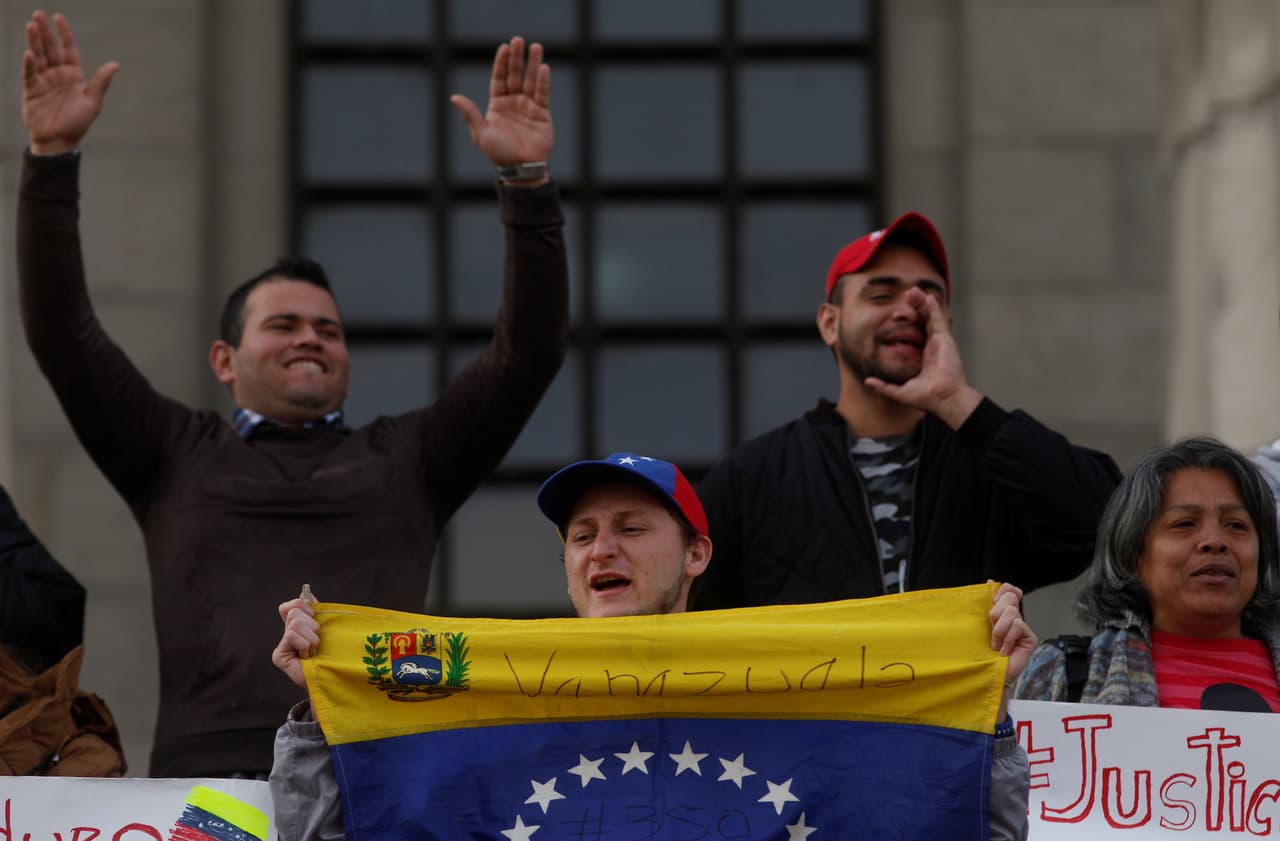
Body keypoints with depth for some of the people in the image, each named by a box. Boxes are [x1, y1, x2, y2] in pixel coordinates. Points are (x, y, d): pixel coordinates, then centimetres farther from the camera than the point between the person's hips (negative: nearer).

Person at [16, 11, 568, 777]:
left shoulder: (407, 461, 23)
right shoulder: (175, 457, 21)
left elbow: (529, 353, 15)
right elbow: (61, 333, 13)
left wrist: (527, 183, 5)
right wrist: (53, 160, 5)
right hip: (213, 771, -1)